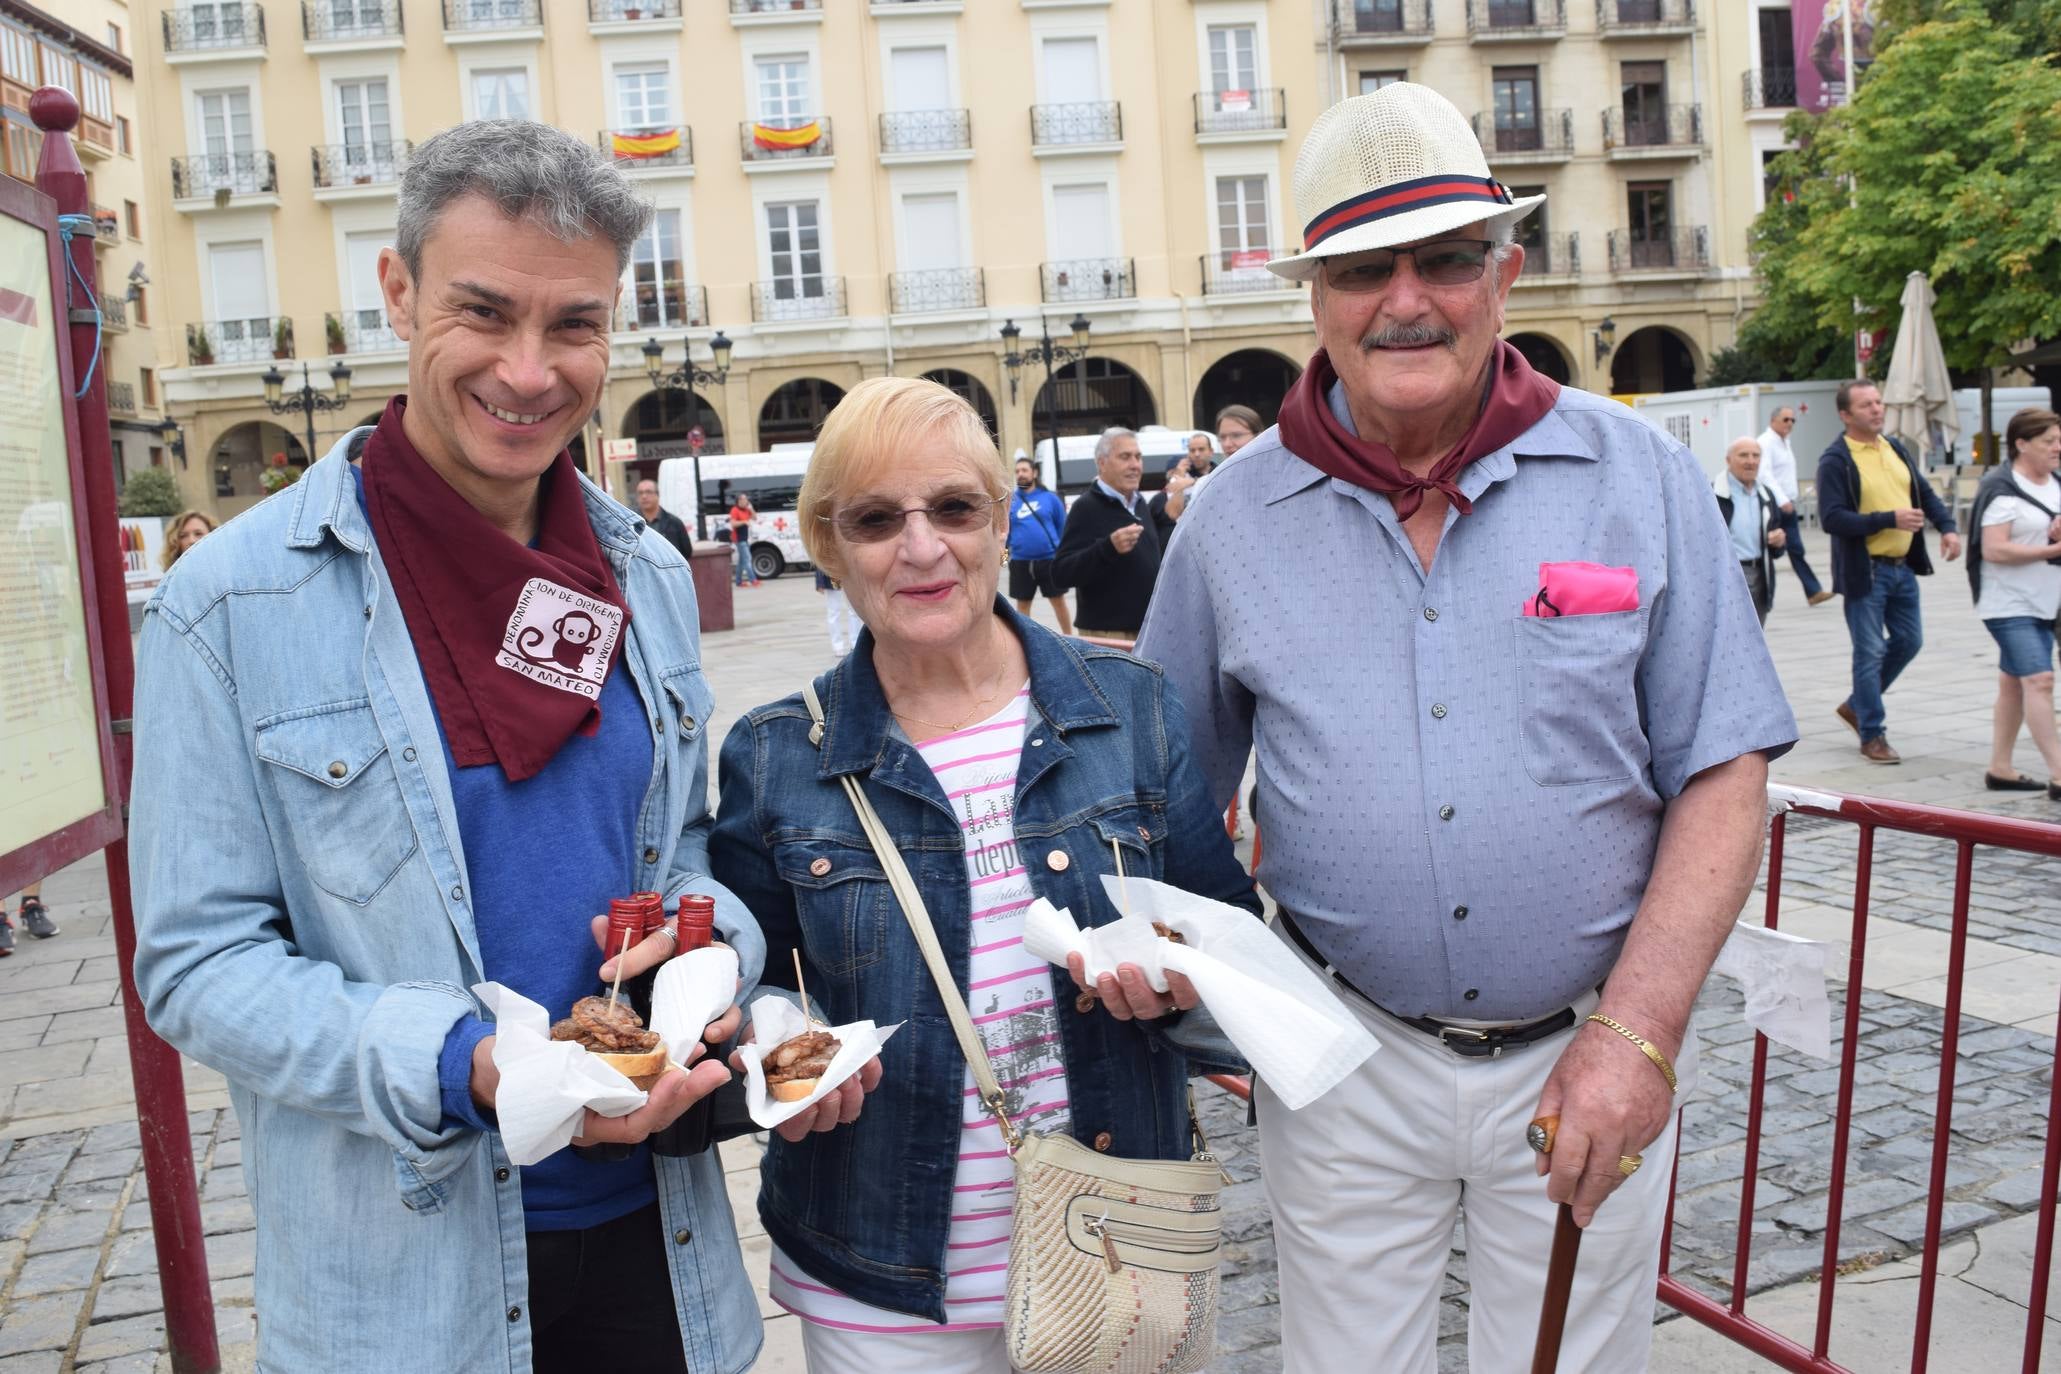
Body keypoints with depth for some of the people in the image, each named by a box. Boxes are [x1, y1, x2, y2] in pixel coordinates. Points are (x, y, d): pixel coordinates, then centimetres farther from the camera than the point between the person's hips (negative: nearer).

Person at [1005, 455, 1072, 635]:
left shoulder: (1050, 498, 0)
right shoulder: (1010, 500, 3)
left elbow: (1064, 527, 4)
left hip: (1049, 559, -1)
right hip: (1021, 562, 1)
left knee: (1059, 602, 8)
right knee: (1022, 605, 11)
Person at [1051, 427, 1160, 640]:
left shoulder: (1141, 504, 13)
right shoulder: (1087, 507, -13)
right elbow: (1061, 573, -21)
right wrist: (1108, 547, -33)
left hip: (1148, 628, 8)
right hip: (1107, 633, -8)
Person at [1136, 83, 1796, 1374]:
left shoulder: (1642, 478, -5)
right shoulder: (1235, 517, -3)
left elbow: (1722, 778, -5)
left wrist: (1637, 1034, -13)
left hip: (1588, 1059, 0)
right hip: (1342, 1066, 1)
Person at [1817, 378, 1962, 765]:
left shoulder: (1897, 449, 11)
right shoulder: (1835, 460, -12)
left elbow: (1926, 493, 18)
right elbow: (1831, 518, -20)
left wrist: (1947, 527, 0)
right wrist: (1890, 519, -23)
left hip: (1903, 566, 7)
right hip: (1865, 571, -7)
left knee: (1909, 642, 15)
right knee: (1870, 653, 0)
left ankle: (1856, 705, 33)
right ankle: (1872, 736, 12)